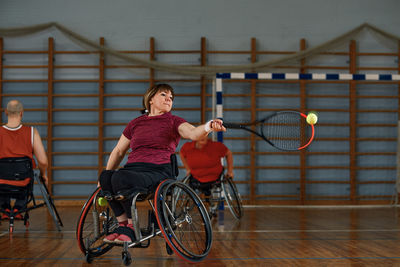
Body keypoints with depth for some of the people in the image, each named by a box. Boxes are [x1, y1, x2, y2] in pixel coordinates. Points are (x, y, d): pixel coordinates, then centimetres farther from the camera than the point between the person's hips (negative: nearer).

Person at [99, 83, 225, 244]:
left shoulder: (173, 122, 11)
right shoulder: (135, 123, 22)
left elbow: (193, 133, -10)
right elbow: (119, 151, 28)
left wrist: (208, 127, -32)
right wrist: (106, 174, 18)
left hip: (158, 171, -4)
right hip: (132, 169, 4)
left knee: (120, 177, -32)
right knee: (105, 176, -28)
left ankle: (131, 229, -14)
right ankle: (122, 224, -14)